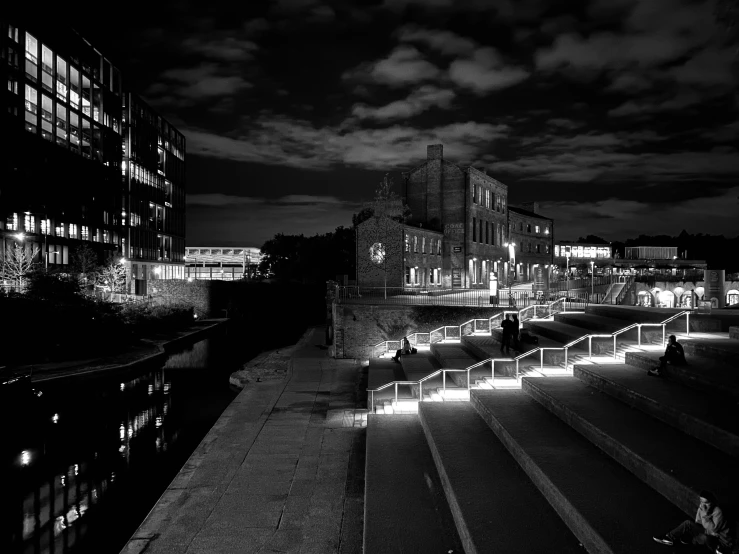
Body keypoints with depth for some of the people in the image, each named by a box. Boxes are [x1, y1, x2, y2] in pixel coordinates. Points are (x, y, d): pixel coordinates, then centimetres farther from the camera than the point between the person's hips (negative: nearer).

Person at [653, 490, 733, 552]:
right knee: (688, 523, -11)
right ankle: (669, 538, -9)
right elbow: (697, 523, 6)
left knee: (704, 538, -39)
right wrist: (708, 531, -10)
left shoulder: (717, 512, -28)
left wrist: (705, 514, -37)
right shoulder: (701, 507, -7)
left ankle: (690, 540, -7)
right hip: (707, 533, 7)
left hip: (721, 542, -7)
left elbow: (713, 530, -34)